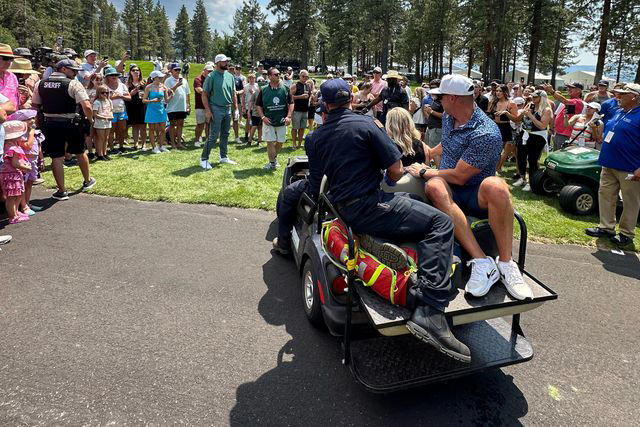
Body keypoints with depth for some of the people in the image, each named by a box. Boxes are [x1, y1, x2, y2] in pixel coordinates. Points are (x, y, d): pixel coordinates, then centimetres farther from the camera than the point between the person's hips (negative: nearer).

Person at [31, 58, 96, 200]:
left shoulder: (41, 84, 6)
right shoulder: (74, 84, -10)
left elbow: (35, 105, 8)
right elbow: (87, 106, -20)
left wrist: (40, 122, 19)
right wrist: (90, 120, -4)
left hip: (50, 125, 3)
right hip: (72, 124, -3)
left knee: (56, 158, 6)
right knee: (81, 153, 18)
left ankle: (62, 191, 11)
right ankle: (87, 181, 35)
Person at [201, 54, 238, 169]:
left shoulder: (230, 76, 10)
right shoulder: (211, 76, -9)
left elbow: (233, 93, 17)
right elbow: (204, 94, -10)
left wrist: (235, 107, 11)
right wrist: (208, 110, -17)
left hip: (228, 109, 6)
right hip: (216, 109, -6)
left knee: (225, 134, 14)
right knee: (213, 136, -7)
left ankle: (224, 157, 25)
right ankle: (204, 159, 1)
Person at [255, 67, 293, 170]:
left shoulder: (285, 88, 1)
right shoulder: (264, 90, -1)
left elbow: (291, 103, 5)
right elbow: (258, 105, 5)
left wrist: (288, 116, -6)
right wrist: (263, 117, -7)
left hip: (282, 121, 2)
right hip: (268, 121, -2)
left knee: (280, 142, 9)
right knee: (270, 142, -3)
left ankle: (274, 157, 33)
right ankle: (272, 162, 9)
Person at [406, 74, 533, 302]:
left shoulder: (486, 134, -18)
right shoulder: (448, 118, 9)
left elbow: (458, 176, -19)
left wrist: (424, 171, -6)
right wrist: (431, 152, 49)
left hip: (478, 196, -5)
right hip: (450, 191, 6)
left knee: (494, 185, -41)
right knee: (434, 186, -33)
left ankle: (505, 263, -30)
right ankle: (481, 261, -40)